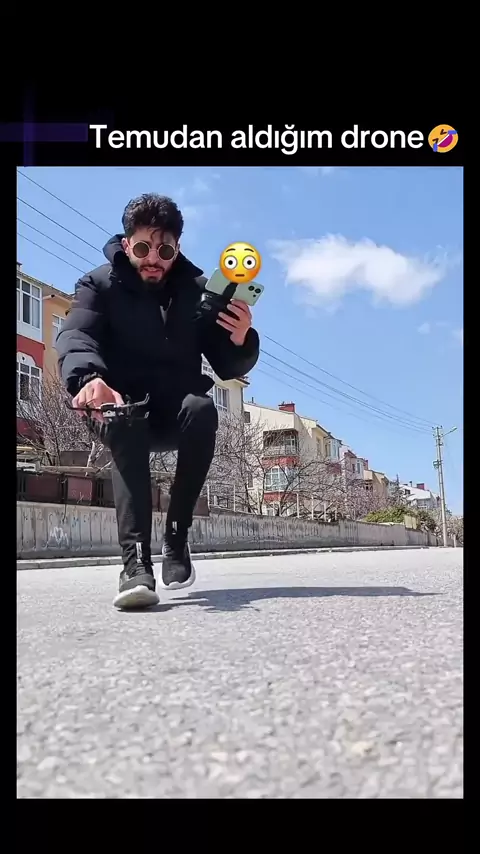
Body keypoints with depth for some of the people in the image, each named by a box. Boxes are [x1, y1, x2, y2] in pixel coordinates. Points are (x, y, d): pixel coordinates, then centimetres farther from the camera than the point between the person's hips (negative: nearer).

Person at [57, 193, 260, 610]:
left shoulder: (198, 290, 1)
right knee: (126, 423, -36)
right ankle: (136, 562, -45)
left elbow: (227, 367, -2)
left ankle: (177, 537, -20)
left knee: (203, 410, -32)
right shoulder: (100, 285, -4)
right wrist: (89, 378, -49)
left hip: (176, 411, 2)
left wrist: (241, 339, -26)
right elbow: (75, 337, -25)